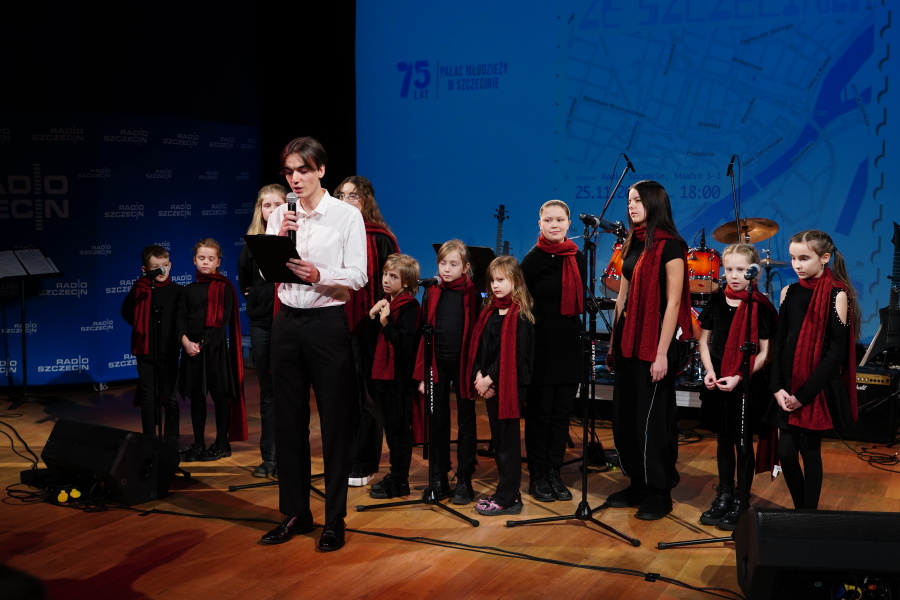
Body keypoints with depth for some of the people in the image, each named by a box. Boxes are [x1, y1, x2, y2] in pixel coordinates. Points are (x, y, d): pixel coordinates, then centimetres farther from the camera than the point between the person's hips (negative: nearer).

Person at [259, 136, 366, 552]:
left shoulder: (347, 215, -3)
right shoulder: (279, 216, 8)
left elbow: (357, 277, -9)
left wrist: (318, 275, -25)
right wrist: (280, 238, -15)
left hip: (328, 322, -4)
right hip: (287, 322, 4)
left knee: (335, 423, 2)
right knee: (288, 421, 9)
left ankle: (334, 519, 12)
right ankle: (295, 513, 23)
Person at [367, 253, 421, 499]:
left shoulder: (409, 307, -12)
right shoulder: (386, 302, 13)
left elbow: (405, 343, -20)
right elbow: (372, 338, 17)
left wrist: (386, 322, -27)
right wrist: (372, 317, 1)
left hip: (400, 377, -8)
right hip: (382, 374, 8)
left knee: (400, 430, 0)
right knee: (390, 429, 15)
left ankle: (400, 482, 8)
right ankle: (395, 474, 26)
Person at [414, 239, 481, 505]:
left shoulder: (471, 294, -3)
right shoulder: (432, 294, 4)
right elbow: (424, 334, 5)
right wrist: (422, 373, 1)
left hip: (463, 363, -3)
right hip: (437, 364, 3)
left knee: (466, 423, 6)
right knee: (437, 421, 8)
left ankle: (464, 481, 14)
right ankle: (437, 480, 17)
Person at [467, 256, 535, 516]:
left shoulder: (520, 316, -11)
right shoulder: (490, 311, 12)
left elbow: (513, 354, -17)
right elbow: (478, 346, 8)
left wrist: (490, 379, -16)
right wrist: (479, 376, -5)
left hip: (510, 386, -7)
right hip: (489, 385, 7)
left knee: (508, 442, -1)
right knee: (498, 440, 13)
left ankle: (507, 499, 6)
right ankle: (505, 492, 23)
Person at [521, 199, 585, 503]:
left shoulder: (577, 258, 7)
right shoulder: (533, 259, -7)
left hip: (569, 345, 5)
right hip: (541, 344, -5)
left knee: (562, 413, 9)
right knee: (539, 413, 4)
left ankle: (554, 474, 19)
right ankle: (537, 477, 14)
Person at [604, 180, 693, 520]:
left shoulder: (670, 246, -11)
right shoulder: (632, 244, 12)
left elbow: (673, 303, -15)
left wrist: (662, 354, -18)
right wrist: (613, 344, 14)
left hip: (654, 340, -8)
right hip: (627, 338, 8)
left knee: (651, 418, -1)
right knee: (624, 415, 11)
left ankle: (660, 493, 12)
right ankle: (638, 486, 24)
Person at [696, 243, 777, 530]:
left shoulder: (760, 307, -10)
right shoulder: (716, 301, 2)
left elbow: (764, 353, -10)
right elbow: (705, 340, 9)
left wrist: (739, 377, -19)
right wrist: (709, 371, -6)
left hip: (747, 385, -4)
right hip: (717, 382, 4)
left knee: (743, 442, 6)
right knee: (723, 440, 14)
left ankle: (740, 502, 18)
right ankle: (723, 496, 27)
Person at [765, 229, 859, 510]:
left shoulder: (837, 294, -9)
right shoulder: (790, 292, 5)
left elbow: (837, 351, -12)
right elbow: (779, 343, 7)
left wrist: (804, 394, -14)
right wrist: (777, 387, -5)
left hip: (818, 389, -4)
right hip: (788, 387, 4)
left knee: (809, 451, 4)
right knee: (786, 452, 3)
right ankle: (799, 511, 21)